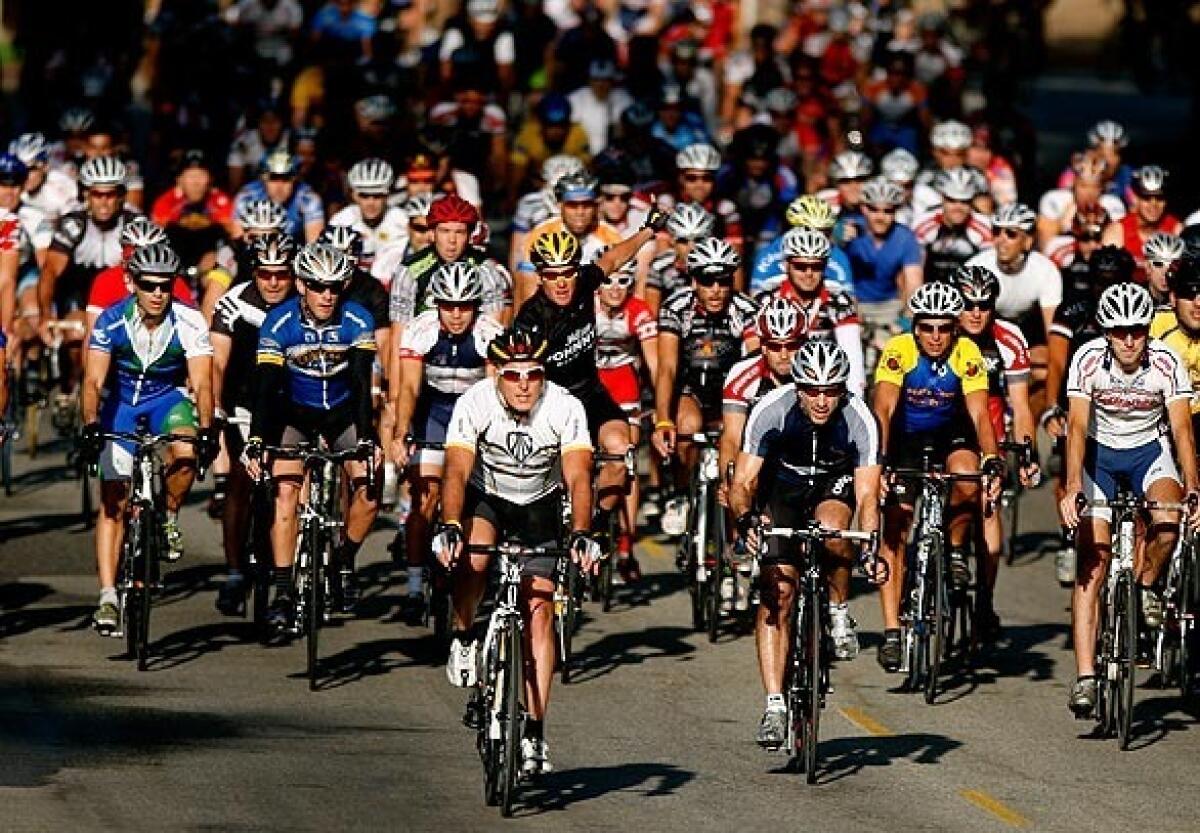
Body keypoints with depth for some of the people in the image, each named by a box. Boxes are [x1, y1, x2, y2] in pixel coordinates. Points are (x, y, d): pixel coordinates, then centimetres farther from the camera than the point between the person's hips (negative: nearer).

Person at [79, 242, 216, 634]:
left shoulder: (189, 323, -22)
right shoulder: (112, 321, -22)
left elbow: (201, 383, -27)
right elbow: (94, 381, -27)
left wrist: (206, 429, -43)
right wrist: (91, 426, -43)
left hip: (169, 399, 0)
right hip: (121, 402, 0)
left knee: (185, 455, -32)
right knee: (113, 502, -8)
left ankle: (169, 518, -3)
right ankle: (108, 596, -6)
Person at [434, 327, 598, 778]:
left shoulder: (565, 409, -25)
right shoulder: (474, 403, -26)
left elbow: (577, 478, -32)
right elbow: (456, 472, -33)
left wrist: (581, 534, -49)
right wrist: (450, 528, -50)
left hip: (539, 508, 1)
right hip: (485, 498, -1)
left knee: (538, 613, -11)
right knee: (470, 558, -35)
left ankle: (534, 732, -8)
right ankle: (464, 636, -5)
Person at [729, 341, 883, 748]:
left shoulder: (859, 420, -29)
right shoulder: (770, 411, -29)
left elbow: (867, 496, -31)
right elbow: (742, 482, -30)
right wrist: (744, 517, -51)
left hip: (835, 484, 0)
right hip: (781, 488, 0)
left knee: (833, 531, -36)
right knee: (777, 591, -15)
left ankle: (839, 611, -7)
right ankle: (774, 706, -13)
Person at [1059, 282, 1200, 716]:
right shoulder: (1088, 359, -22)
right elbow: (1077, 427, -28)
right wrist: (1072, 488, -42)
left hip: (1149, 449, 0)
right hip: (1100, 453, 0)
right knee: (1092, 563, -11)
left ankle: (1146, 584, 2)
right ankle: (1085, 677, -13)